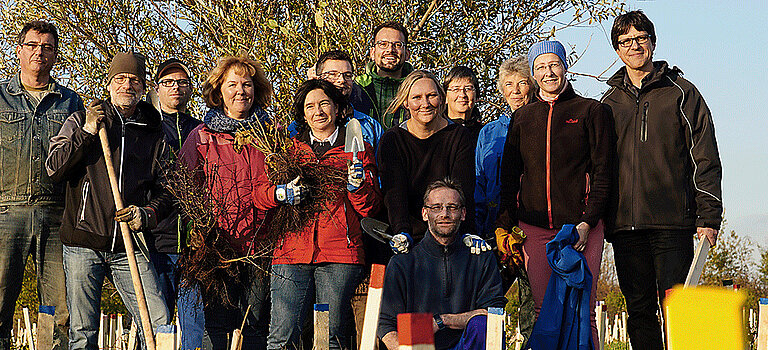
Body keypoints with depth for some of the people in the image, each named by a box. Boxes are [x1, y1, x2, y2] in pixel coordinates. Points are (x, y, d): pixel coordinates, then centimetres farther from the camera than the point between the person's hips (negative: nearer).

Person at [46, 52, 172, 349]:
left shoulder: (153, 134, 13)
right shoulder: (80, 121, 8)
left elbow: (165, 189, 15)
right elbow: (54, 168, -2)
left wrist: (148, 214, -5)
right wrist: (87, 133, -10)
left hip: (129, 249, 1)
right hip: (83, 244, -1)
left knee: (159, 323, -10)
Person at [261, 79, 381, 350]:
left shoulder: (357, 150, 15)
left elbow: (371, 209, 10)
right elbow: (261, 196, 12)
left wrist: (357, 187, -10)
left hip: (340, 255, -1)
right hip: (292, 250, 1)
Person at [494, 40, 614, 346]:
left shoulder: (591, 111, 6)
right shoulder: (522, 118, 16)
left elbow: (602, 172, 1)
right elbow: (509, 175, 16)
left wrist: (587, 222, -11)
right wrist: (504, 226, 4)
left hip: (581, 225, -3)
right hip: (534, 227, 3)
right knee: (544, 312, 0)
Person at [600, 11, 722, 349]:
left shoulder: (681, 93, 6)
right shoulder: (609, 103, 16)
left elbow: (705, 159, 2)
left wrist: (709, 217, -6)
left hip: (673, 223, -3)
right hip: (625, 226, 3)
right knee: (639, 311, 5)